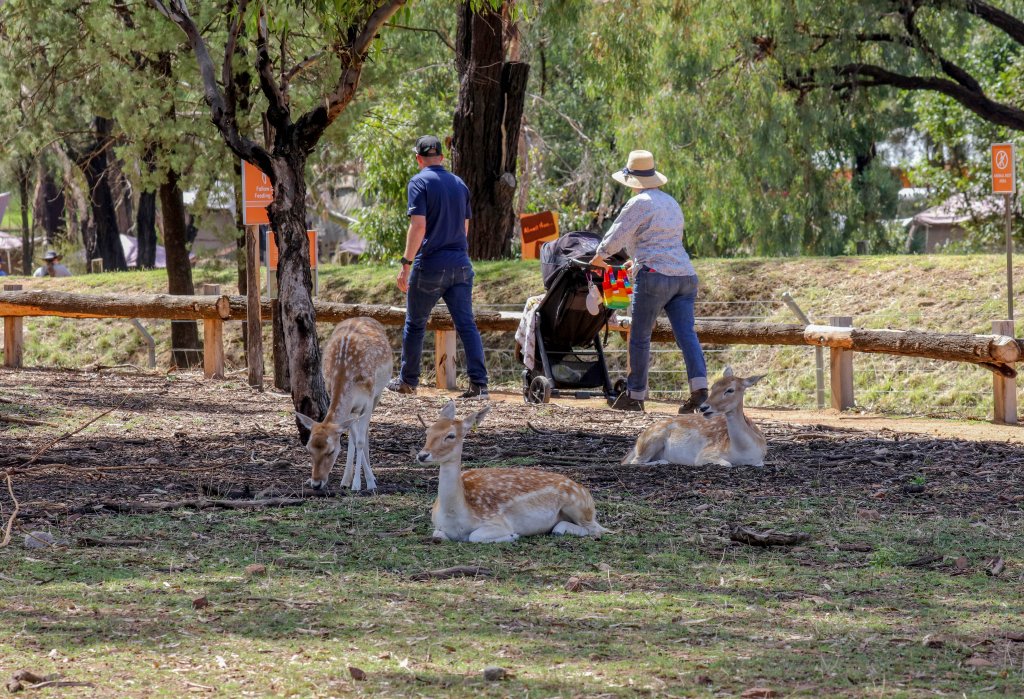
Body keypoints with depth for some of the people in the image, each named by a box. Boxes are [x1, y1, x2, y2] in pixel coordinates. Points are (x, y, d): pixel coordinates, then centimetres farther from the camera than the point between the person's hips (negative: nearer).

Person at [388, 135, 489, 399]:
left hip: (430, 264, -5)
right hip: (461, 264, 5)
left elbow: (418, 226, -17)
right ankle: (479, 383, -11)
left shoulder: (420, 182, -8)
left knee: (415, 324, 11)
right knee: (467, 324, -1)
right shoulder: (459, 184, 12)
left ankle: (408, 380, 22)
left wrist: (406, 264, -16)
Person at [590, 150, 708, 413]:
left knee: (640, 337, 5)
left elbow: (616, 236, -2)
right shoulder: (671, 203, 20)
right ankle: (699, 388, -17)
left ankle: (635, 395, 11)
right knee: (686, 334, -2)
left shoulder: (639, 203, -5)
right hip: (684, 274, 7)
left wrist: (599, 256, 19)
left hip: (655, 275, -7)